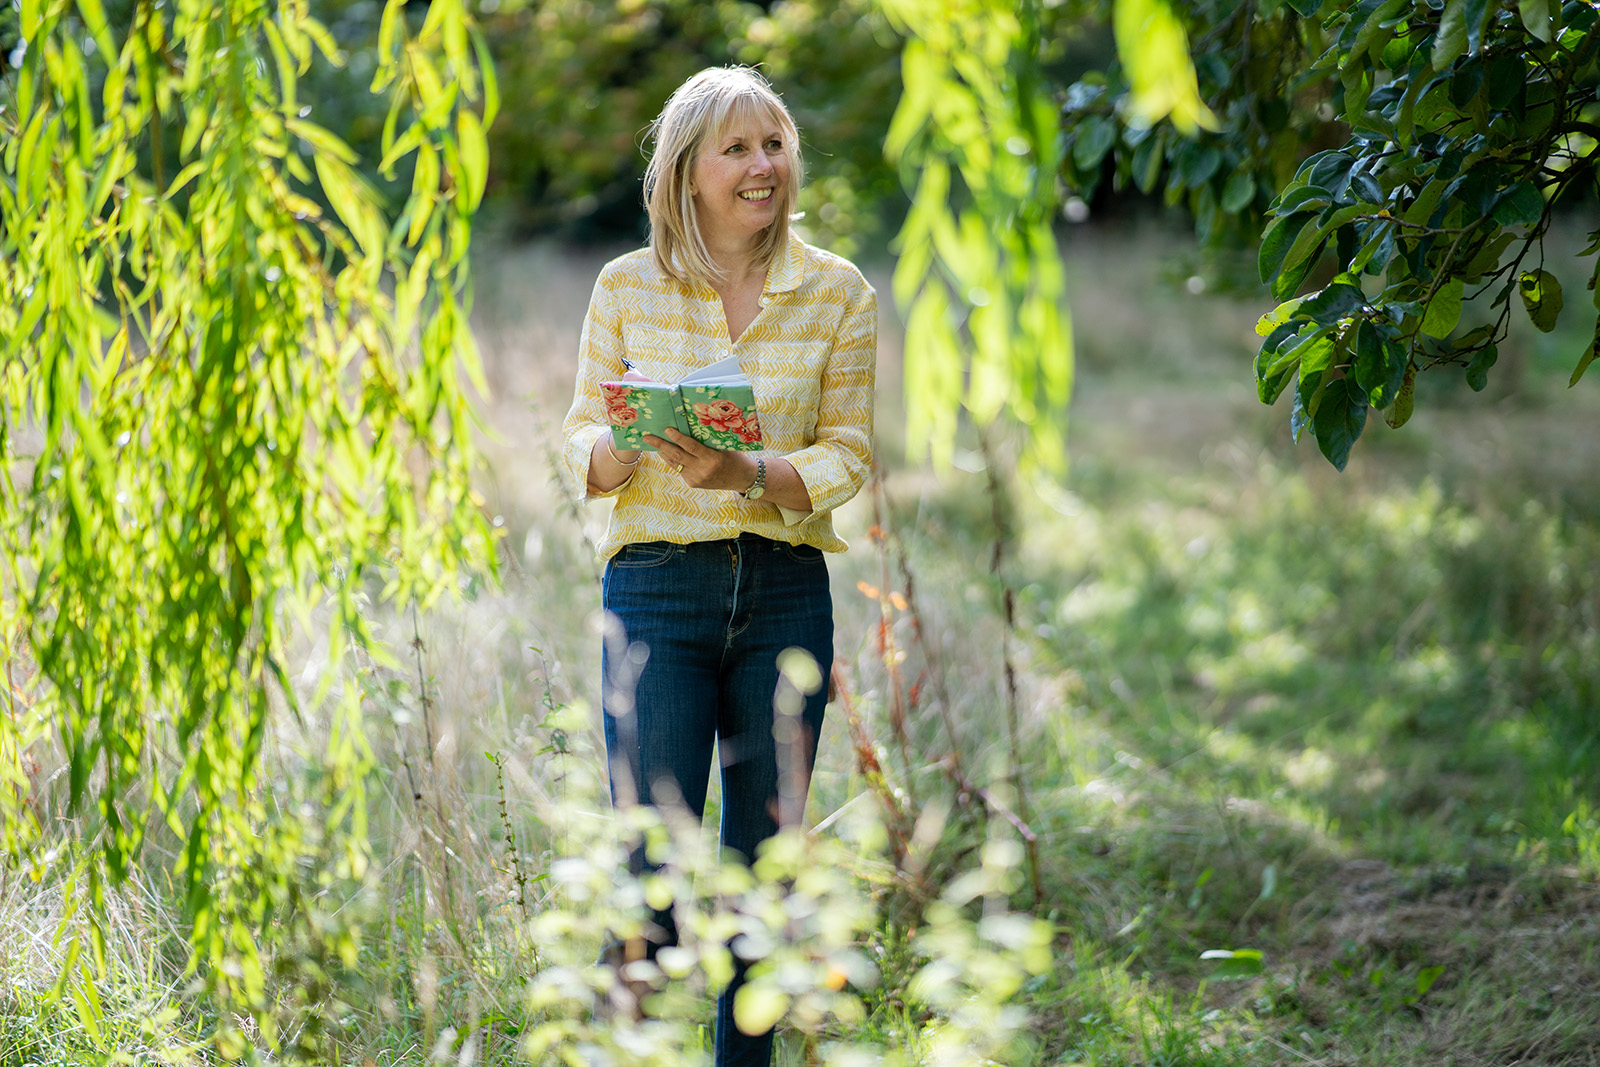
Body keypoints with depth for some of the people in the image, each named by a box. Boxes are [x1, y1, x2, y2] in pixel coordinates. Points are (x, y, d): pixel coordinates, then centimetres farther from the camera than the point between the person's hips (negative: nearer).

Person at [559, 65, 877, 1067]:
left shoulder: (839, 293, 4)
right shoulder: (628, 287, 3)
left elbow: (849, 456, 1)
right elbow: (581, 447, 5)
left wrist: (747, 473, -18)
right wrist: (631, 444, -18)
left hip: (787, 595, 2)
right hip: (657, 586, -1)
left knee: (764, 860, 7)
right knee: (650, 860, -10)